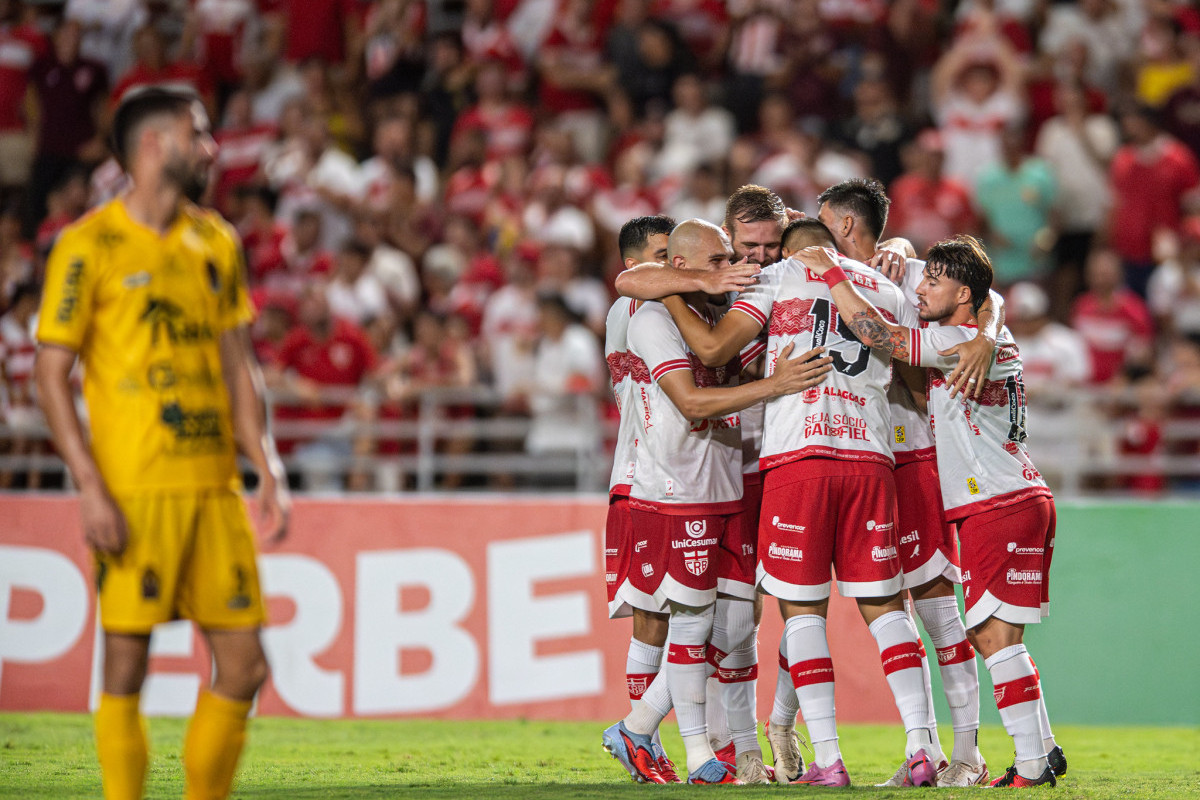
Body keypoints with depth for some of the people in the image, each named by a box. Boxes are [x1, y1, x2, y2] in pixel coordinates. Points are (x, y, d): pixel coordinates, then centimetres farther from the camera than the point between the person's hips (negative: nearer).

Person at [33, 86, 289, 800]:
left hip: (215, 486, 6)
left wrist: (269, 471, 9)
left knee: (244, 667, 3)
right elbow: (52, 375, -6)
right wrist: (91, 488, -15)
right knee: (126, 668, -3)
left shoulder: (216, 243, 14)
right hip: (134, 492, -6)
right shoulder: (90, 246, -4)